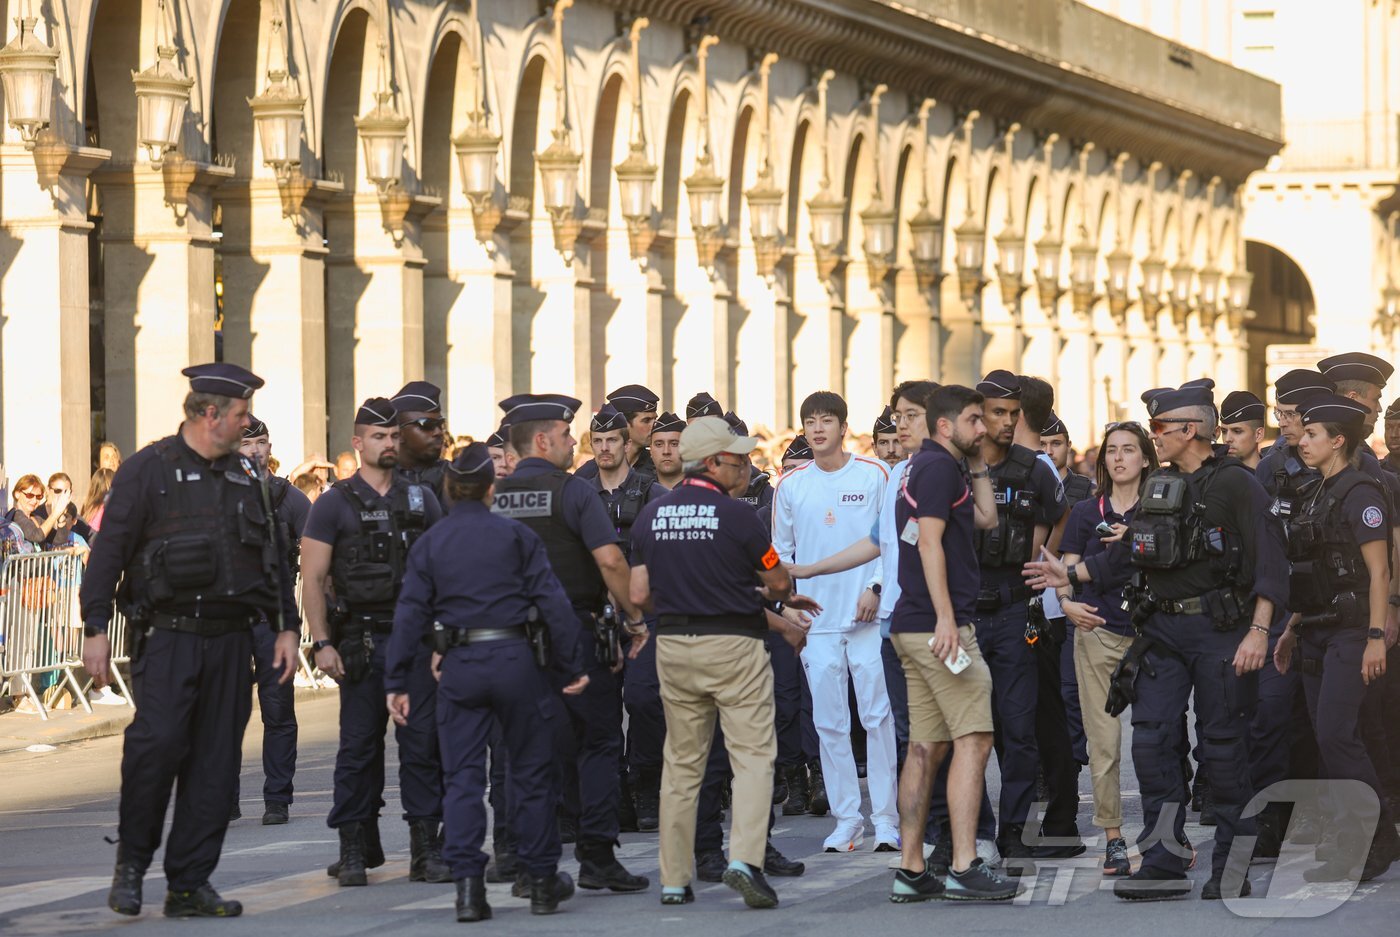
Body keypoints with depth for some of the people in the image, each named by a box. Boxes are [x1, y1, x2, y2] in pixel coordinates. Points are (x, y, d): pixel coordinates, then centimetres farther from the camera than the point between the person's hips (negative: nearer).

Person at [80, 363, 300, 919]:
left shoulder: (245, 477, 15)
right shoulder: (148, 470, -2)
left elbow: (273, 556, 22)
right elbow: (109, 551, -4)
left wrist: (287, 626, 15)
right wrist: (95, 629, -9)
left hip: (230, 640, 5)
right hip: (167, 636, -5)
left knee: (216, 761, 2)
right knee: (157, 741, -19)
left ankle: (189, 884, 8)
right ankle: (132, 861, 1)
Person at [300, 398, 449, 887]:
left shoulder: (422, 498, 10)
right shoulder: (335, 504, 2)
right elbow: (312, 579, -1)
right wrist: (322, 643, -9)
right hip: (361, 640, -2)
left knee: (422, 741, 0)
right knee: (359, 745, 2)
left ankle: (426, 848, 4)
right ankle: (355, 850, 9)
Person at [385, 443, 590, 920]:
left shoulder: (428, 544, 5)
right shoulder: (516, 535, 1)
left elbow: (410, 614, 1)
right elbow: (552, 601, -4)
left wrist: (397, 682, 4)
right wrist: (573, 665, 1)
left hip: (459, 667, 1)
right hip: (515, 660, -1)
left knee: (462, 777, 4)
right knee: (531, 772, 10)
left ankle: (468, 885, -6)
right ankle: (543, 882, 17)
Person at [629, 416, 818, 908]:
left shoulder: (651, 515, 4)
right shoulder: (735, 515, -11)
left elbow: (640, 595, 5)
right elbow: (778, 582, -1)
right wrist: (785, 596, 23)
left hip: (673, 646, 5)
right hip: (734, 646, -5)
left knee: (681, 765, 12)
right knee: (753, 756, -3)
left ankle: (673, 879, 12)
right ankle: (745, 858, -20)